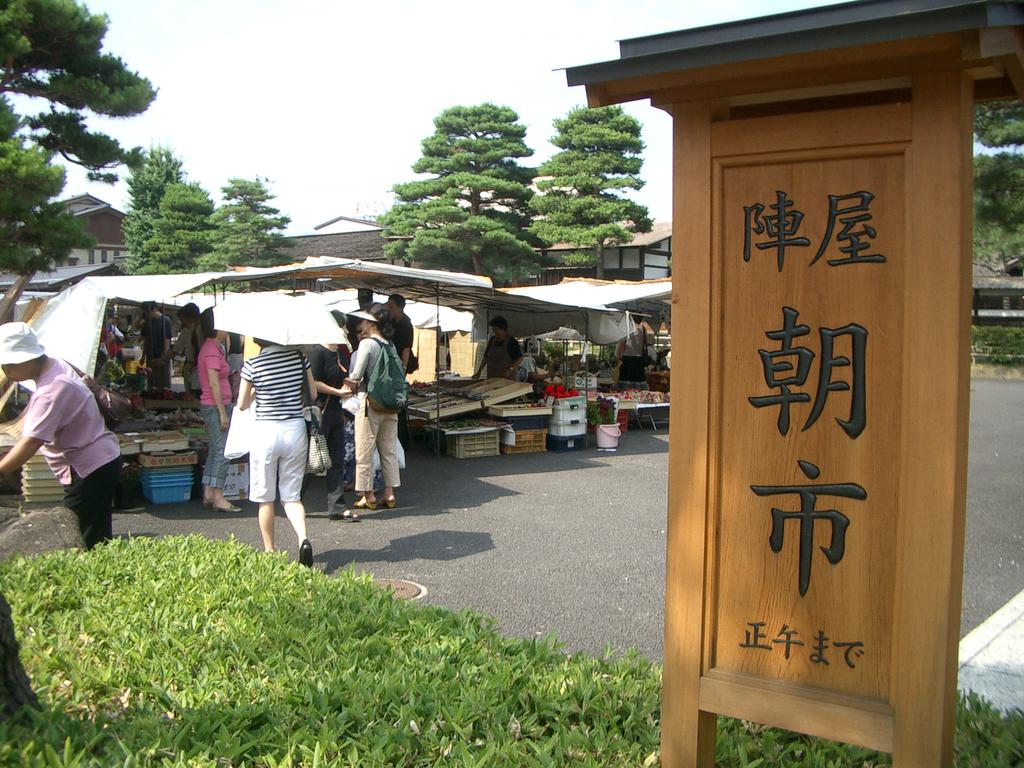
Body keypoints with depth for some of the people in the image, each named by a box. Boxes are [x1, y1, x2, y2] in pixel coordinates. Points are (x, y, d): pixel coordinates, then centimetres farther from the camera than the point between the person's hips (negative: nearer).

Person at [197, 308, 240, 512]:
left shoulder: (212, 348, 15)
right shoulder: (212, 351, -15)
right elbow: (214, 384, -20)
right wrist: (223, 413, -20)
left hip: (211, 405, 10)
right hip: (216, 406, -10)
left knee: (215, 450, 13)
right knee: (223, 451, -9)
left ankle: (208, 494, 16)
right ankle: (218, 497, -7)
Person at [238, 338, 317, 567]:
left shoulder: (252, 364, -8)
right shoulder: (299, 357, -1)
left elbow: (242, 405, 0)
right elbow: (313, 394, 7)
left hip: (265, 430, -2)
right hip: (296, 429, 2)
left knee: (266, 498, 12)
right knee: (292, 496, 11)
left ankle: (269, 551, 19)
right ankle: (303, 538, -12)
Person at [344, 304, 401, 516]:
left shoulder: (367, 344, -13)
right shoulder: (391, 345, 7)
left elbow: (355, 376, -15)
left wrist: (353, 384, 8)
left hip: (369, 401, -7)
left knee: (365, 451, 5)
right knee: (389, 450, 12)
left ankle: (368, 495, 11)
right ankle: (390, 493, 17)